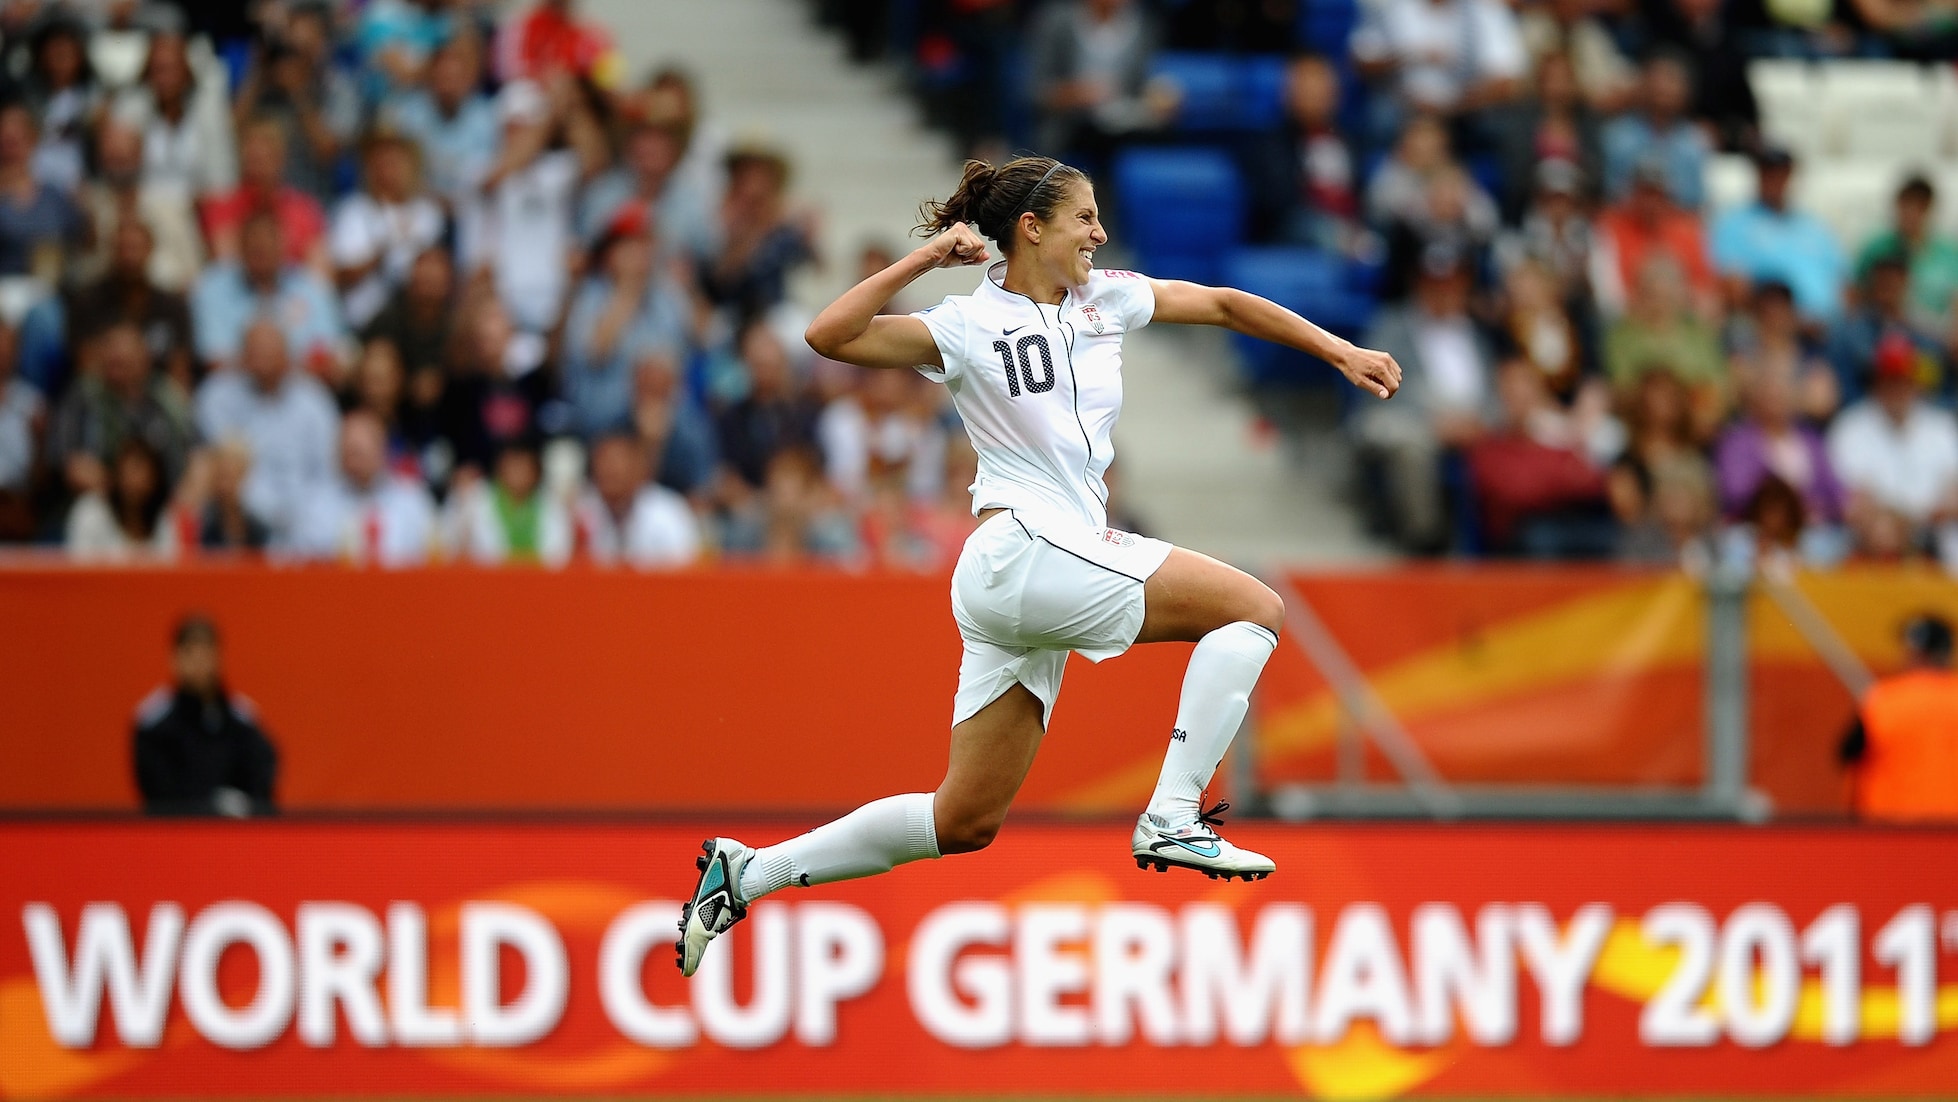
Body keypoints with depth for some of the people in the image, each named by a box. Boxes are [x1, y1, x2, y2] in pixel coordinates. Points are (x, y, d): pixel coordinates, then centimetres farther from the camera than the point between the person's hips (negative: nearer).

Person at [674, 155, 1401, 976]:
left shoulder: (1105, 300, 15)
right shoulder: (971, 325, -4)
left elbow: (1224, 305, 21)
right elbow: (828, 336, -12)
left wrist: (1338, 351, 16)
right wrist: (924, 259, -16)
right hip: (1022, 551, -8)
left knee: (964, 823, 8)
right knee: (1255, 608, -11)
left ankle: (746, 875, 12)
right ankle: (1172, 819, -15)